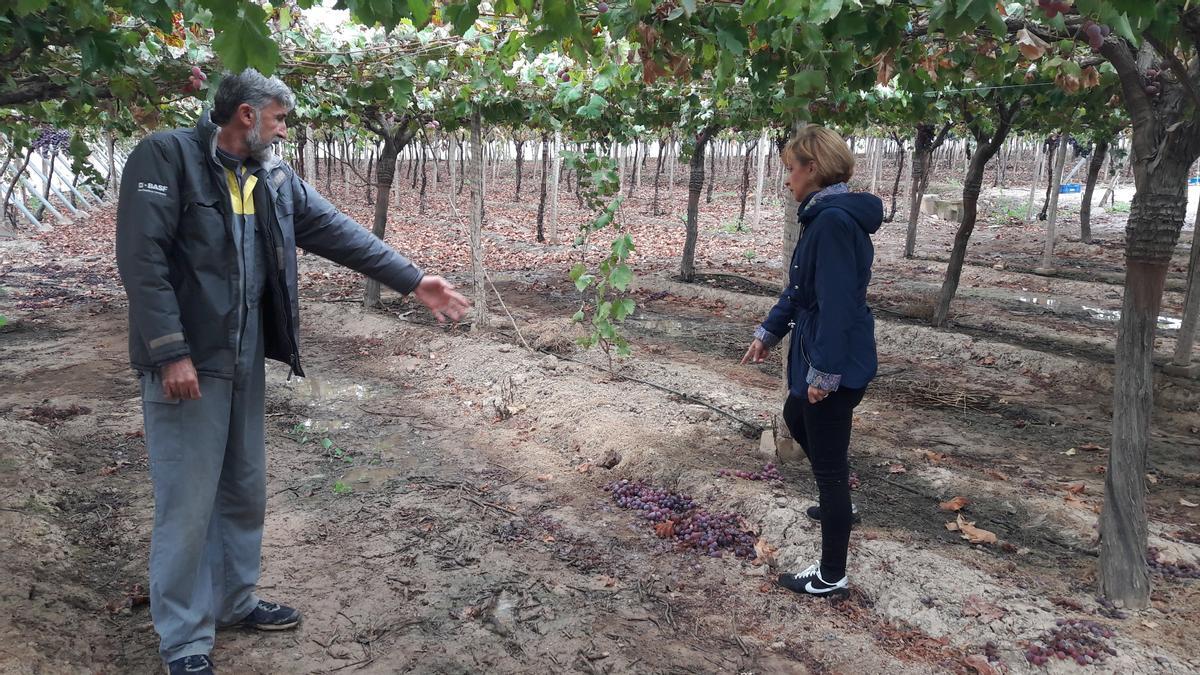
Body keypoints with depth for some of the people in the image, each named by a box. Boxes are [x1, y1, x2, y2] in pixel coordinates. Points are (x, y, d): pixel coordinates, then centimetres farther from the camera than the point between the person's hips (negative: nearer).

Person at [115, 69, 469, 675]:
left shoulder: (273, 177, 10)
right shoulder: (166, 156, -11)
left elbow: (337, 232, 8)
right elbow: (141, 257, -17)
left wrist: (413, 280, 4)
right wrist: (171, 352, -21)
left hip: (245, 360, 7)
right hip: (184, 361, -7)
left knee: (245, 491, 17)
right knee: (187, 503, 0)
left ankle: (234, 599, 36)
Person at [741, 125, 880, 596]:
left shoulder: (834, 221, -23)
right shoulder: (824, 216, 9)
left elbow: (837, 303, -27)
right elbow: (800, 288, 17)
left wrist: (824, 371, -25)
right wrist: (769, 332, 18)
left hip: (837, 363, -11)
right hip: (818, 351, 11)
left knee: (827, 463, 1)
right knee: (796, 418, 32)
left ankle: (832, 575, 16)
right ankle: (838, 503, 52)